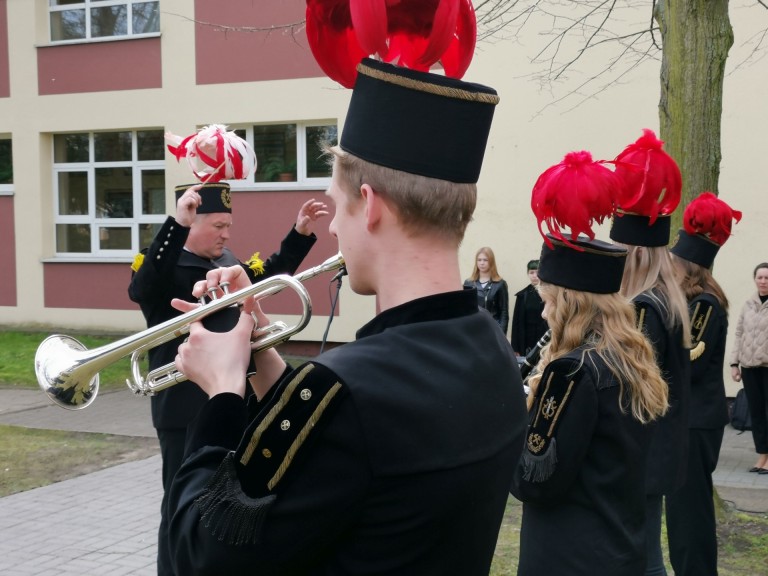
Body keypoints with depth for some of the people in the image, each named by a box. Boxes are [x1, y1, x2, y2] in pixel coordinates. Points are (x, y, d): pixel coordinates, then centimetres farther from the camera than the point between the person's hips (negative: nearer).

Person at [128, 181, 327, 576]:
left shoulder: (228, 263, 10)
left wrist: (300, 233, 9)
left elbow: (269, 276, 23)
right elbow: (141, 289, -34)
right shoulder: (165, 265, -13)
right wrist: (176, 225, -46)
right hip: (185, 410, -7)